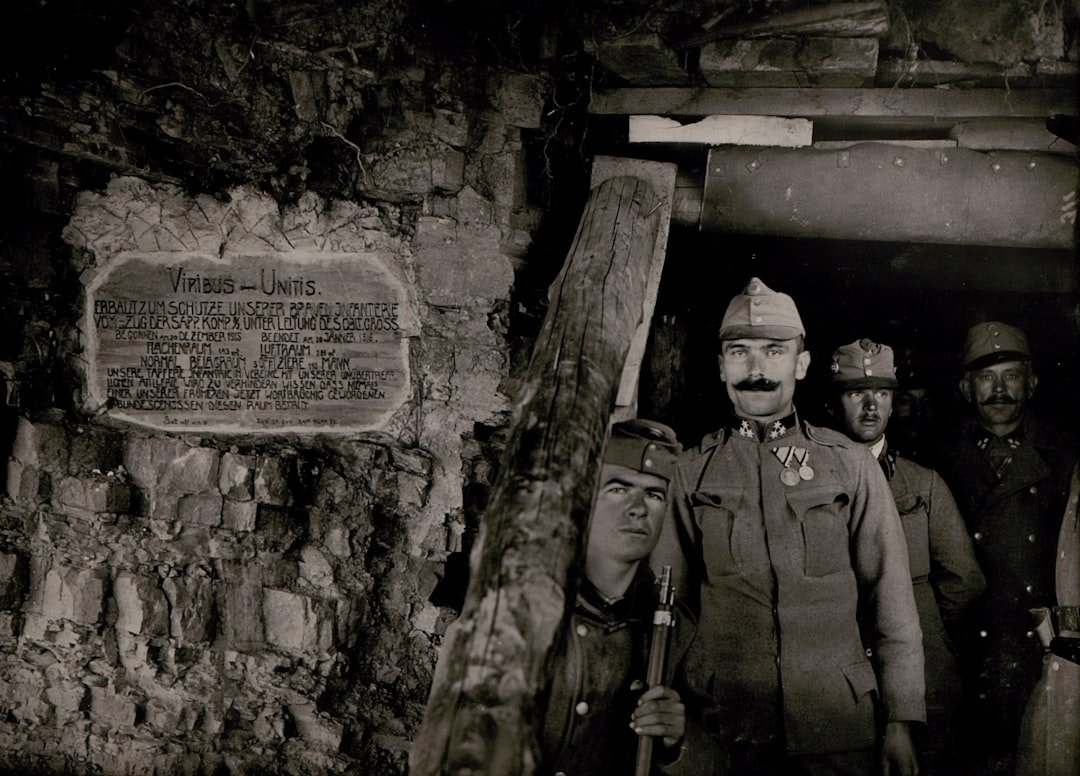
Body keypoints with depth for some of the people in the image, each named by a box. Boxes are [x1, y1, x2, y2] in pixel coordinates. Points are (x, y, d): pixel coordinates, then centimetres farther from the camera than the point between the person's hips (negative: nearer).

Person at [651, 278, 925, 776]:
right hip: (728, 726, 0)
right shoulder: (691, 472, 6)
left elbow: (892, 600, 5)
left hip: (839, 722, 0)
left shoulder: (852, 465, 4)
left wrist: (900, 721, 1)